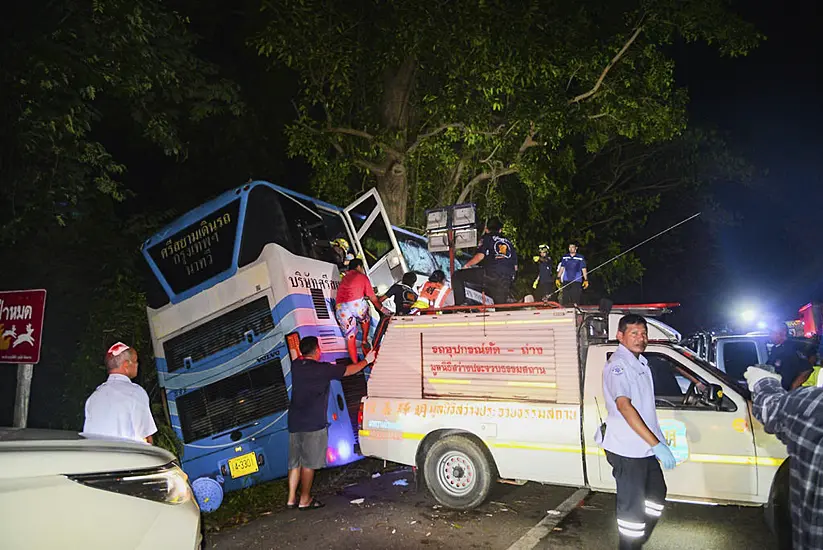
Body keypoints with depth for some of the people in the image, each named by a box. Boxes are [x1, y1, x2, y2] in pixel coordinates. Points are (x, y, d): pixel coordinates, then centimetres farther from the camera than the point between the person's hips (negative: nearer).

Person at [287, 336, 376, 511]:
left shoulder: (296, 365, 2)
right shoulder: (322, 369, -13)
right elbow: (349, 370, -3)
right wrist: (367, 360, 11)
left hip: (295, 423, 7)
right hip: (313, 424, -7)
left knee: (295, 462, 14)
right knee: (309, 463, 4)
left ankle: (291, 499, 19)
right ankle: (305, 500, 12)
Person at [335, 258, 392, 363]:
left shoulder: (344, 278, 30)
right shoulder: (362, 276, 16)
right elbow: (373, 298, 18)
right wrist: (382, 309, 30)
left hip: (340, 308, 3)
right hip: (356, 303, -3)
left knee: (350, 338, 9)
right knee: (365, 319, 31)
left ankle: (355, 364, 8)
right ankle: (365, 341, 21)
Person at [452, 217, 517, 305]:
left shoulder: (487, 238, 14)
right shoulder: (509, 242, 29)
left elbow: (480, 256, -3)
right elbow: (515, 267, 24)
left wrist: (467, 265, 12)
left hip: (490, 273, -5)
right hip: (507, 281, 5)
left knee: (457, 276, 4)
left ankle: (460, 305, -7)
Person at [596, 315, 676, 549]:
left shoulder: (640, 362, 11)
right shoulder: (618, 365, -19)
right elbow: (624, 406, -30)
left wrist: (658, 440, 22)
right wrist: (656, 444, -32)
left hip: (644, 447, 10)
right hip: (627, 450, -10)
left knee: (657, 493, 23)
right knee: (632, 506, 0)